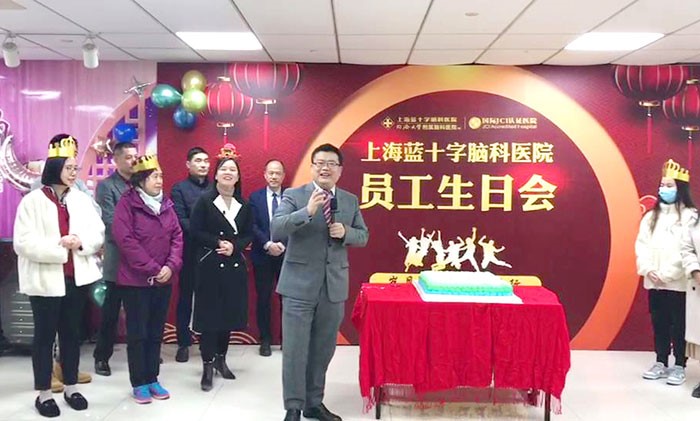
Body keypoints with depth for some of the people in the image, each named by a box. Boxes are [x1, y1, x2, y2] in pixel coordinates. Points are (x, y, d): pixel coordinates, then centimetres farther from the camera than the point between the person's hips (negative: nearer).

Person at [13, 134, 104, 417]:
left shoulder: (81, 199, 7)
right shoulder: (33, 201, -7)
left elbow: (98, 233, 5)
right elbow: (23, 242, -15)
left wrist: (82, 242, -15)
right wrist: (58, 245, -21)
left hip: (76, 277, 5)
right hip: (46, 280, -4)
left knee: (72, 333, 13)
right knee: (45, 335, 6)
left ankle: (71, 387, 26)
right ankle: (44, 393, 17)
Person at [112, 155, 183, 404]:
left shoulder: (166, 204, 9)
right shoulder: (127, 203, -9)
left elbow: (177, 236, 6)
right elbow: (125, 240, -17)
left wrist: (171, 266, -10)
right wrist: (152, 269, -17)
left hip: (163, 280, 6)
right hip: (135, 280, -5)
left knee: (156, 332, 12)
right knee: (137, 333, 3)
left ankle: (153, 379, 23)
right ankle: (139, 383, 14)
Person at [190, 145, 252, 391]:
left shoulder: (243, 205, 7)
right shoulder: (205, 201, -4)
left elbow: (249, 235, 8)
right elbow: (194, 231, -7)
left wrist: (234, 246, -11)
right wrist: (217, 243, -16)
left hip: (235, 266, 4)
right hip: (210, 266, -4)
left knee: (230, 314, 10)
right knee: (209, 316, -2)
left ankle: (221, 359, 26)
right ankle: (207, 366, 6)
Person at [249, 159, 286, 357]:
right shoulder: (255, 197, 3)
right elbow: (253, 226, -4)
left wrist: (283, 245, -15)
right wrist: (268, 244, -16)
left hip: (287, 255, 0)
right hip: (263, 256, 0)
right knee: (263, 298, 6)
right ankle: (265, 339, 17)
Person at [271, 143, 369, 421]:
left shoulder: (351, 200, 8)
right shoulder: (293, 196, -4)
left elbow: (363, 236, 11)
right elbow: (276, 230, -16)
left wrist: (345, 232, -11)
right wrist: (307, 211, -29)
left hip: (334, 286, 4)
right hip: (299, 285, -4)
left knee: (323, 350, 14)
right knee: (295, 350, 0)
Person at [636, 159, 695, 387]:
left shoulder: (689, 216, -6)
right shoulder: (651, 216, 11)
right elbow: (641, 245, 7)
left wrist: (667, 274, -16)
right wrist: (648, 270, -8)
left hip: (678, 283, -5)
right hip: (654, 282, 5)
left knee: (679, 325, 2)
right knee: (658, 323, 11)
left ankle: (679, 366, 12)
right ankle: (661, 362, 22)